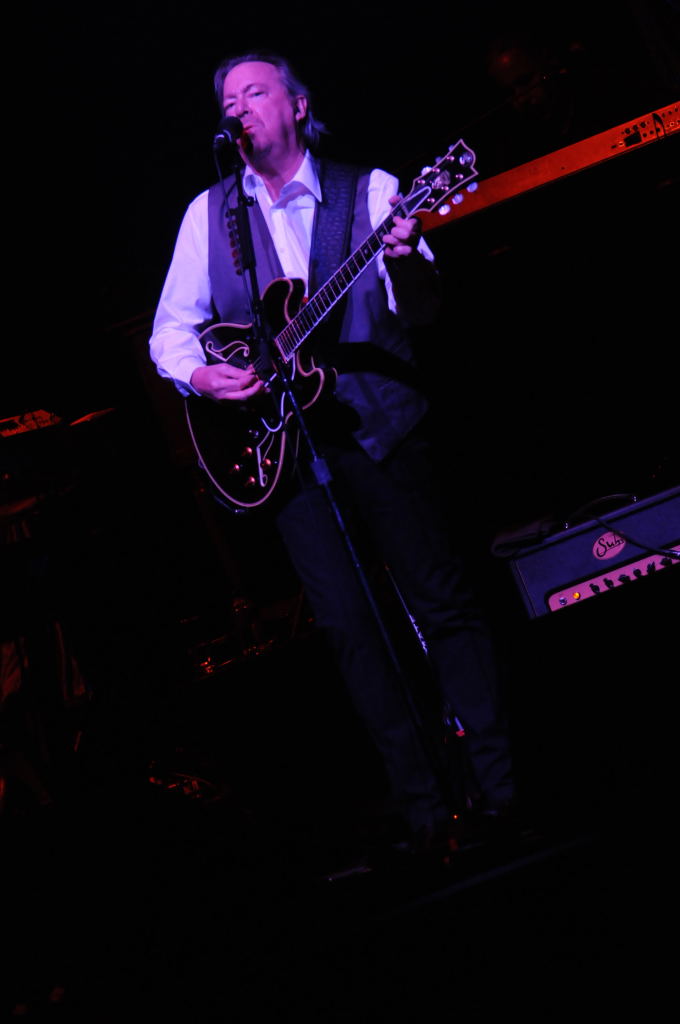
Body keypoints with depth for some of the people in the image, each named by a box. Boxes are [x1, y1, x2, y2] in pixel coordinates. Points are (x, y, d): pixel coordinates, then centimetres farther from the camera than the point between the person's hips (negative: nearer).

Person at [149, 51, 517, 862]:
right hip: (281, 443, 2)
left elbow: (420, 312, -6)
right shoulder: (209, 214, 9)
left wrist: (404, 262, -28)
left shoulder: (370, 191, 2)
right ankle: (423, 806, 8)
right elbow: (169, 330, 12)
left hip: (380, 426, -2)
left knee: (442, 602, -4)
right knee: (348, 626, 0)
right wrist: (198, 373, -9)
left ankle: (496, 788, 5)